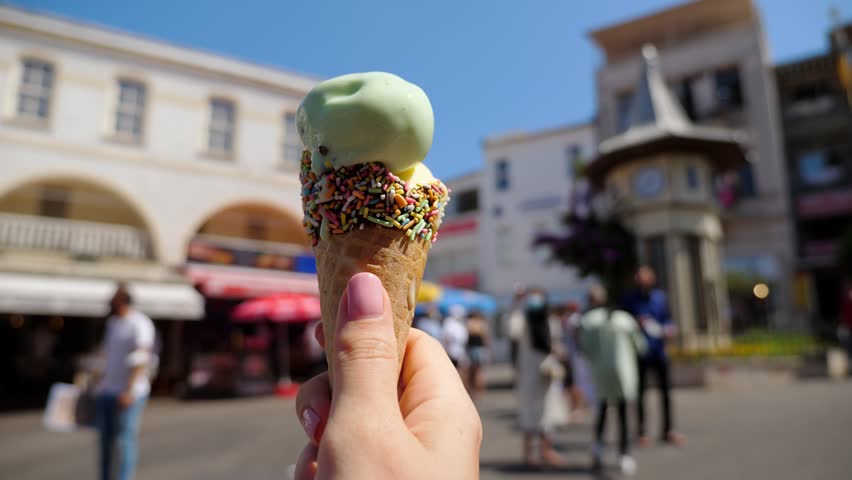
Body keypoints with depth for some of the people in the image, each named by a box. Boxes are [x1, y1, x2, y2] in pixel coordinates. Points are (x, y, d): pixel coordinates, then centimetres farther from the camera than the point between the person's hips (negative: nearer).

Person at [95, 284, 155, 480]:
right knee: (105, 440, 11)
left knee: (125, 440, -6)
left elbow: (141, 359, -18)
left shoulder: (139, 324, -12)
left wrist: (130, 391, -23)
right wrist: (102, 383, 18)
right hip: (106, 391, 8)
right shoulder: (112, 322, 15)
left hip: (128, 394, -8)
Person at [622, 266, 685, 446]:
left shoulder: (660, 297, 6)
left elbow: (666, 319, 14)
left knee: (666, 389, 4)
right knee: (640, 391, 5)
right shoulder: (629, 300, -5)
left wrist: (669, 328, -7)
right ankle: (642, 432, 16)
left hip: (659, 350, 3)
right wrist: (635, 323, -19)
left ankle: (667, 430, 18)